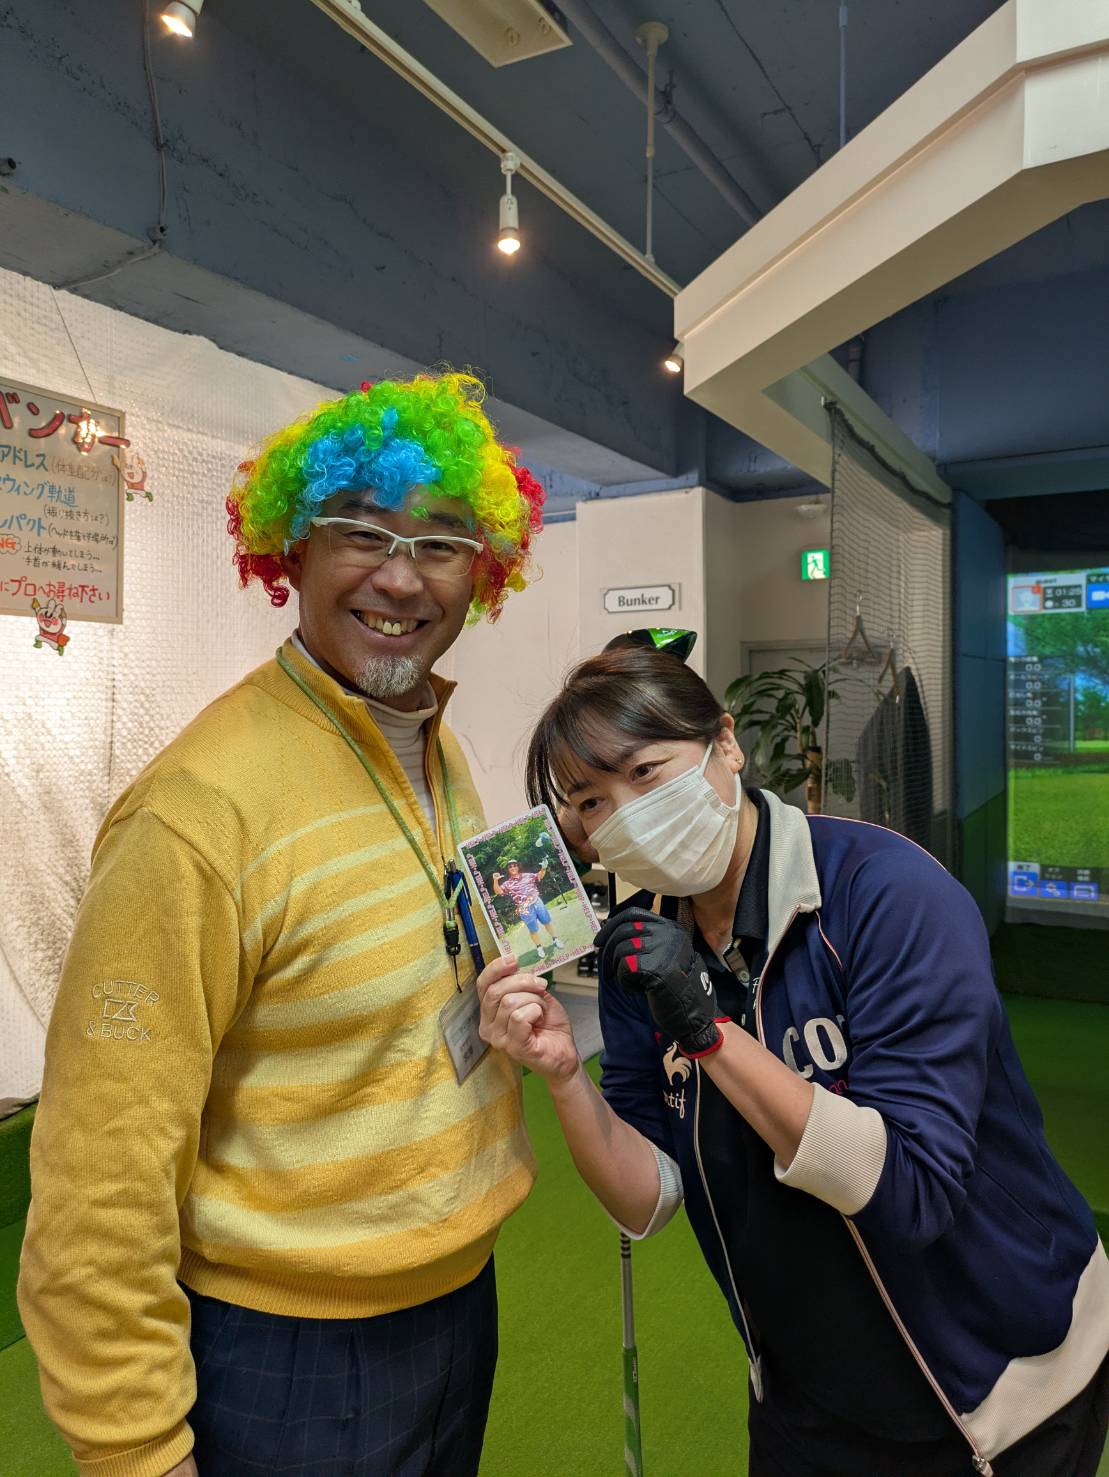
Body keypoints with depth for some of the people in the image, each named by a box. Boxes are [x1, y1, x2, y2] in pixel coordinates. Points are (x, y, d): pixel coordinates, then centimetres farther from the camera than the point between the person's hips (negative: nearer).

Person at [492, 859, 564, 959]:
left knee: (547, 922, 13)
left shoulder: (527, 875, 6)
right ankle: (540, 947, 24)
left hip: (537, 902, 2)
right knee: (533, 930, 6)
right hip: (525, 909, -2)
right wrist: (495, 880, -25)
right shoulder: (507, 883, 1)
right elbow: (498, 892, -9)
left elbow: (539, 876, 13)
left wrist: (543, 868, -7)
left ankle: (555, 940, 32)